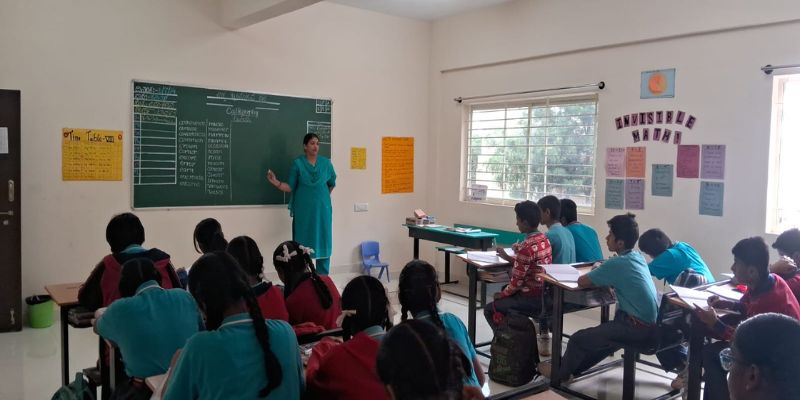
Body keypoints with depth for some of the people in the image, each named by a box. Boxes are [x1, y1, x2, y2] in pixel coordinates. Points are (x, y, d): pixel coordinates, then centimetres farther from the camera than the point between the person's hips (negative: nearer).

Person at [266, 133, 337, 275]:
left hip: (322, 209, 2)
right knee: (302, 243, 0)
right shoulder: (297, 163, -3)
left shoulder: (326, 163, 2)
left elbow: (331, 184, 17)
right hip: (303, 210, -2)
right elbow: (289, 187, -4)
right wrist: (276, 182, -19)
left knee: (323, 241, 5)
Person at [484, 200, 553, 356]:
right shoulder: (544, 239, 6)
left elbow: (517, 280, -17)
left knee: (490, 309, 4)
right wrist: (508, 258, 19)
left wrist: (502, 294, -2)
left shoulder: (526, 246, -21)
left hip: (532, 299, -8)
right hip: (546, 296, 8)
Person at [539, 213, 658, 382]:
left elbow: (582, 282, -14)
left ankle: (560, 373, 26)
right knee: (603, 332, 28)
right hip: (650, 322, 9)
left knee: (578, 339, 2)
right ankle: (573, 368, 42)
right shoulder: (638, 257, 6)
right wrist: (600, 274, 5)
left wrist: (594, 275, 6)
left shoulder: (616, 263, -19)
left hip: (637, 327, -9)